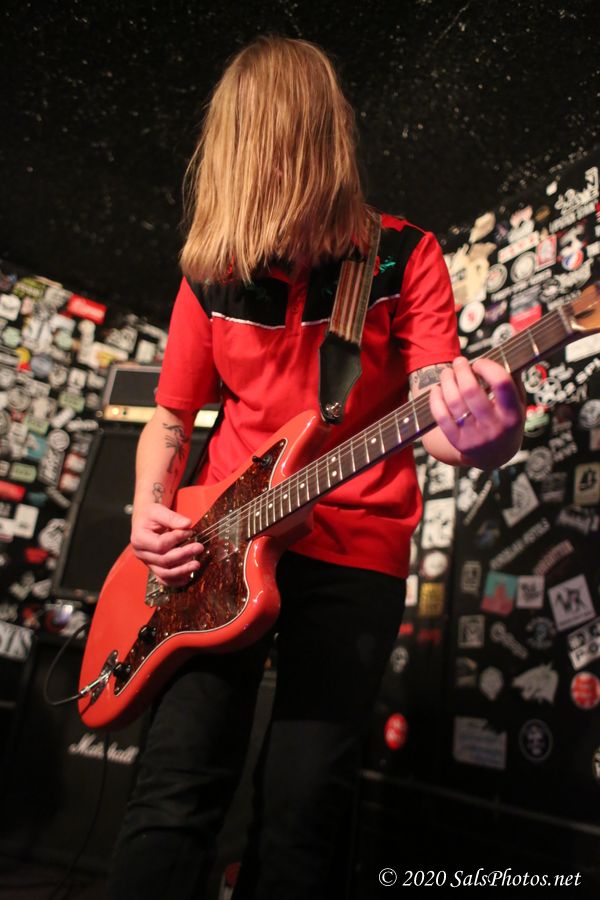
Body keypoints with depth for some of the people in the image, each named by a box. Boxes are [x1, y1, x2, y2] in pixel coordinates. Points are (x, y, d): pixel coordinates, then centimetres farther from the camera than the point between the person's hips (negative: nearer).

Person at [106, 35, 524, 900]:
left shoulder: (403, 257, -1)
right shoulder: (213, 271, 5)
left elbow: (435, 415, -10)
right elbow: (170, 419, 12)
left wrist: (480, 436, -34)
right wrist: (149, 510, -6)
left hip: (357, 547, -1)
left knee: (302, 807, -2)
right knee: (176, 789, -7)